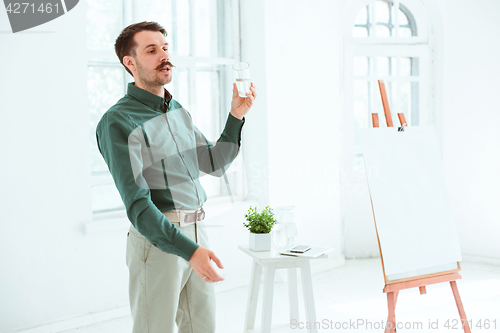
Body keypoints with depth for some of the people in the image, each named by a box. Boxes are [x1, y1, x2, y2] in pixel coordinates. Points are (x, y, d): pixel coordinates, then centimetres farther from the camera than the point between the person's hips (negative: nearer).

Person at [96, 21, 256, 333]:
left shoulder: (178, 110, 14)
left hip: (197, 233, 7)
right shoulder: (117, 121, -12)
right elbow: (138, 205, -19)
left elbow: (215, 164, 19)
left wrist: (236, 116, 6)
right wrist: (189, 250, -26)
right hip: (157, 240, -7)